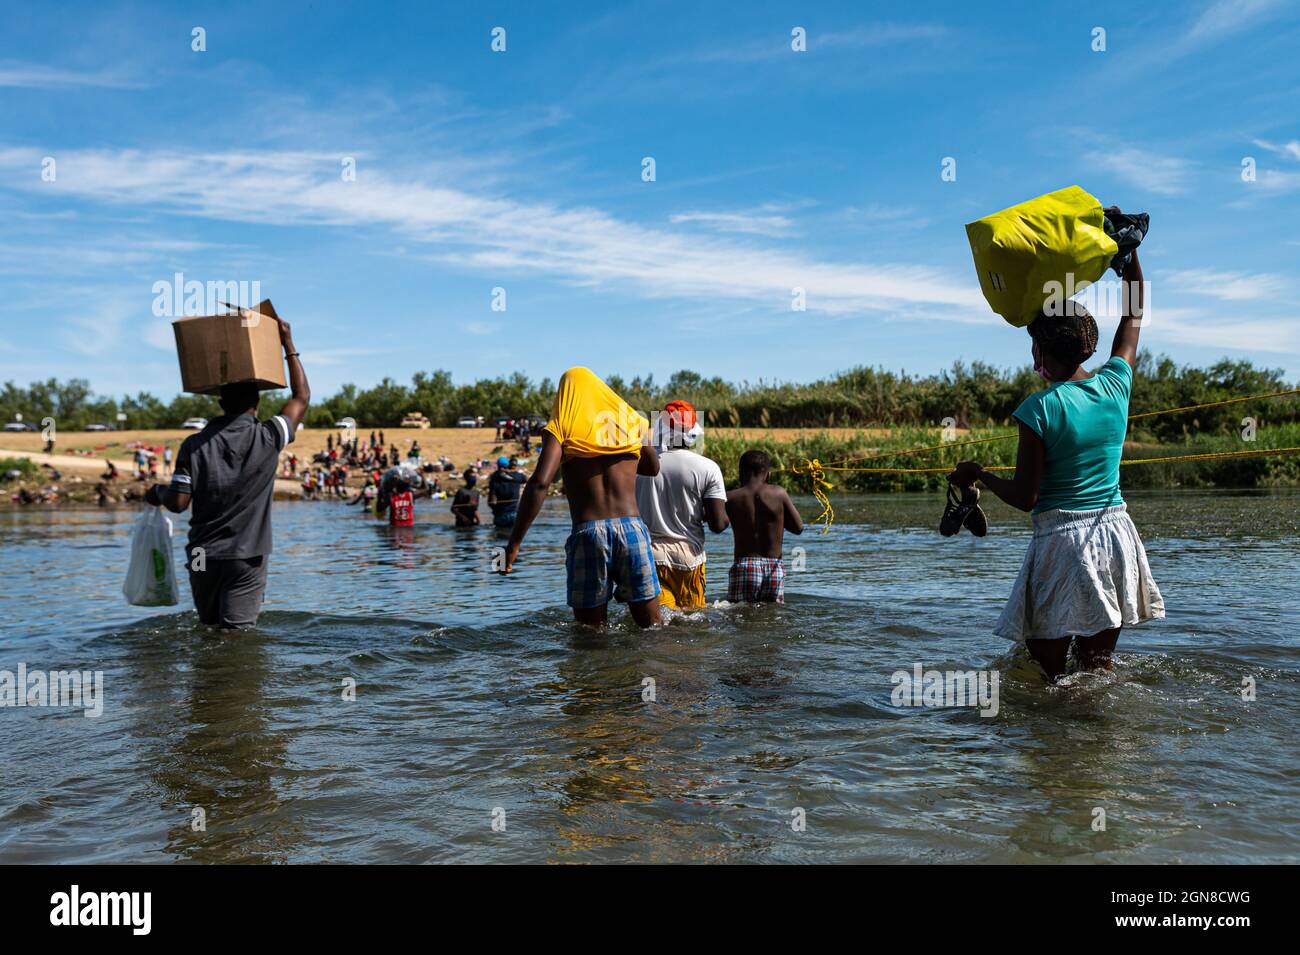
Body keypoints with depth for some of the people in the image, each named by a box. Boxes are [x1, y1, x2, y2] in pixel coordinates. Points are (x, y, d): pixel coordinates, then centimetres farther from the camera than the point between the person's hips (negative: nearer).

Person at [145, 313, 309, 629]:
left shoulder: (194, 445, -4)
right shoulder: (267, 439, -7)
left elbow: (178, 502, -5)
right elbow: (302, 397, 8)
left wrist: (157, 492, 18)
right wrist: (288, 345, 13)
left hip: (203, 556, 2)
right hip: (247, 558, -2)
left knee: (209, 628, 17)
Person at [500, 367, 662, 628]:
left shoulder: (561, 428, 3)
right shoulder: (632, 421, 14)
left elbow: (540, 482, -11)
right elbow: (653, 468, 29)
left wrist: (514, 542, -12)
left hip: (587, 532, -2)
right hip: (632, 528, 2)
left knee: (591, 631, 7)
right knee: (652, 624, 11)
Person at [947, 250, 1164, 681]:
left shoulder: (1040, 407, -14)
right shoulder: (1115, 384, 1)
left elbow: (1024, 497, -11)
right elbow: (1133, 317, 21)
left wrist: (978, 475, 6)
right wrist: (1129, 249, 29)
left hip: (1061, 540, -6)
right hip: (1116, 535, 6)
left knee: (1049, 670, 3)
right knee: (1098, 666, 15)